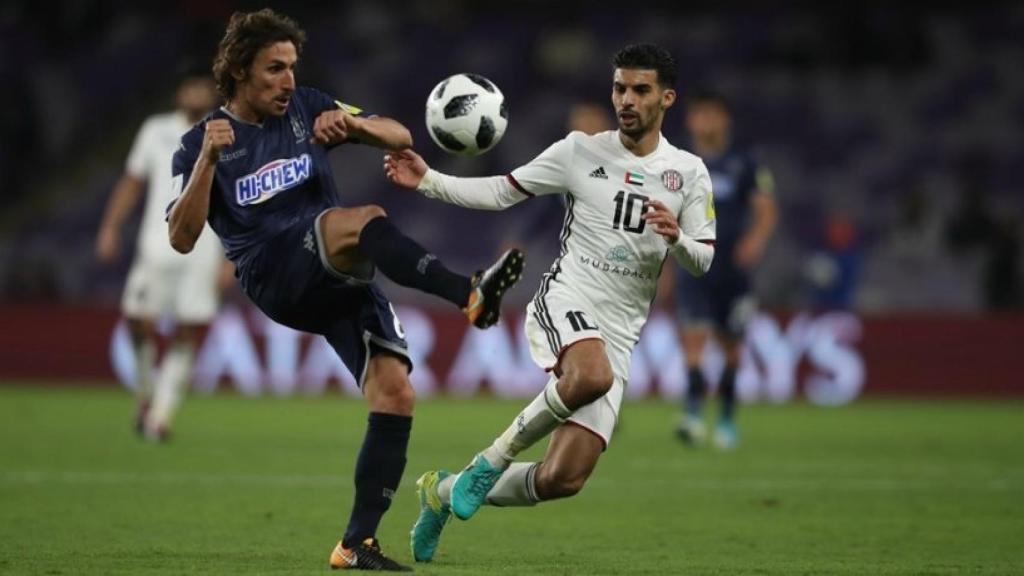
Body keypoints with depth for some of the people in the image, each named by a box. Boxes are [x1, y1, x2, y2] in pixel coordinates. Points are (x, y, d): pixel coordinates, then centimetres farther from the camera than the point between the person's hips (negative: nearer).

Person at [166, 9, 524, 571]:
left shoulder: (305, 108, 13)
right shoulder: (202, 142, 4)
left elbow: (400, 138, 11)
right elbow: (181, 238, -7)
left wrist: (353, 123, -11)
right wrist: (208, 159, -19)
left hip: (340, 278, 5)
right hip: (274, 277, -5)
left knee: (395, 393, -13)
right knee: (367, 220, -34)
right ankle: (470, 295, -52)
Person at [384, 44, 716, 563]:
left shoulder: (688, 173, 7)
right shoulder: (581, 151, 2)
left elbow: (702, 261, 7)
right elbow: (500, 192, 6)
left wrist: (676, 237, -15)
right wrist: (427, 181, -6)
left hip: (618, 336, 3)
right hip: (565, 304, -3)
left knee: (562, 480, -6)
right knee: (592, 375, -41)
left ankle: (444, 492, 20)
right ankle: (493, 459, -18)